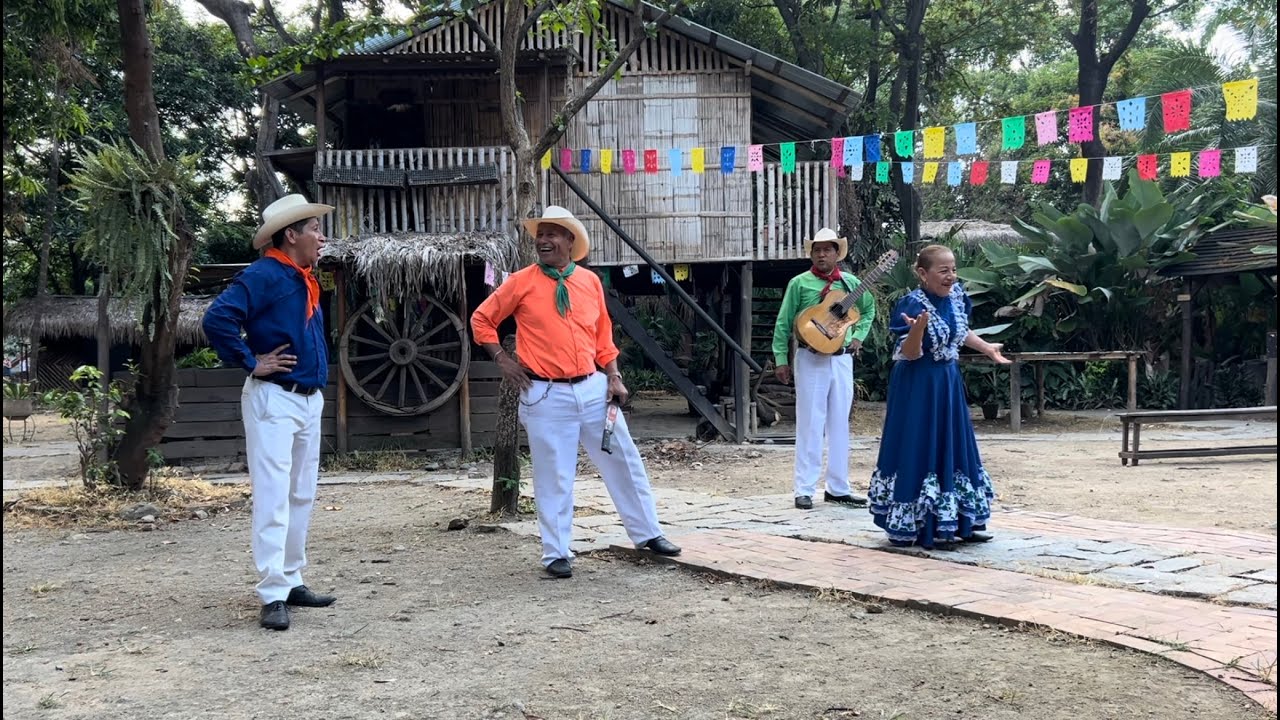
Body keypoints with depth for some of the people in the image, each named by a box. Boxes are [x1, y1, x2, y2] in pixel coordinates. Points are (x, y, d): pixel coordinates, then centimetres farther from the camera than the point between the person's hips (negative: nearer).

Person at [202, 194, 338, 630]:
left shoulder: (306, 280, 14)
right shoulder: (264, 275, -14)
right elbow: (217, 319, -26)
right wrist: (251, 363, -18)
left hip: (310, 399, 9)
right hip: (273, 400, -9)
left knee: (302, 496, 13)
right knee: (273, 498, -9)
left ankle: (292, 581, 22)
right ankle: (273, 596, -7)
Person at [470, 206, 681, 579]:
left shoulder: (590, 281, 7)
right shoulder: (521, 282, -3)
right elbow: (481, 320, 7)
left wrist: (614, 378, 5)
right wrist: (503, 359, -2)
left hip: (594, 388, 4)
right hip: (546, 395, -3)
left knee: (624, 461, 10)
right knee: (553, 477, 2)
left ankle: (648, 534, 25)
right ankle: (556, 554, 15)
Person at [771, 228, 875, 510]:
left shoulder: (850, 282, 6)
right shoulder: (800, 283, -3)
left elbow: (869, 308, 24)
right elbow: (783, 323, -3)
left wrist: (859, 335, 11)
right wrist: (781, 359, -7)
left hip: (842, 359, 4)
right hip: (811, 359, -4)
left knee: (839, 424, 9)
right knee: (810, 424, -1)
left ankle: (838, 488, 17)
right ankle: (805, 490, 4)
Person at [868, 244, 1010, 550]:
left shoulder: (955, 295, 1)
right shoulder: (914, 304, -20)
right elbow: (910, 354, -19)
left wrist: (987, 348, 26)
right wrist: (917, 328, -36)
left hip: (948, 382, 8)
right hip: (919, 387, -8)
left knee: (954, 449, 13)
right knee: (921, 451, -3)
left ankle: (956, 523, 24)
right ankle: (923, 529, 7)